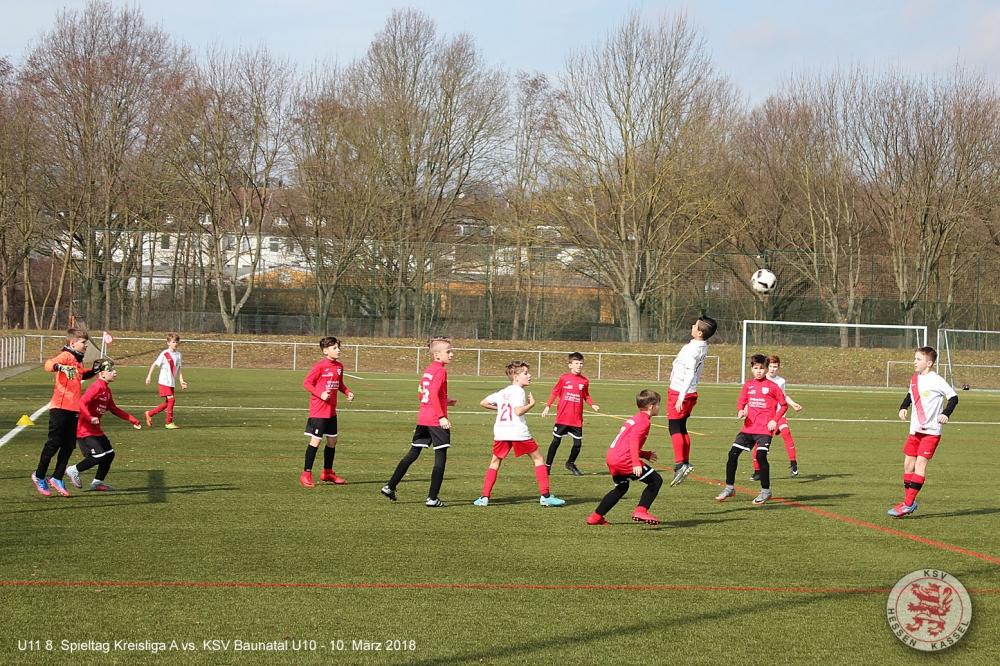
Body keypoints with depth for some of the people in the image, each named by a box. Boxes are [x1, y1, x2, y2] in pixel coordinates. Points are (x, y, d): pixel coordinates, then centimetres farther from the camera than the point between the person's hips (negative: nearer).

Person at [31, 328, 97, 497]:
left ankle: (57, 478, 19)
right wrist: (60, 367, -53)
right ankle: (39, 476, 16)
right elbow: (48, 364, -32)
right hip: (60, 407, -8)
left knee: (69, 445, 8)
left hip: (73, 409, 8)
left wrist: (94, 371, 20)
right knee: (54, 443, -1)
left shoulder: (78, 360, 15)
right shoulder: (66, 356, -12)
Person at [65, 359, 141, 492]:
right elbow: (81, 403, -30)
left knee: (109, 454, 9)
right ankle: (74, 470, 6)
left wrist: (133, 420, 21)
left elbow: (114, 409, 21)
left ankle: (97, 482, 20)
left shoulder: (106, 390, 12)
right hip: (84, 430, -10)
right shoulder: (96, 388, -18)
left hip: (96, 430, 10)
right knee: (99, 456, -14)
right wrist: (90, 418, -41)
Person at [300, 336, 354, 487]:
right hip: (318, 410, -8)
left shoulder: (339, 367, 8)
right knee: (315, 441, -8)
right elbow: (306, 382, -11)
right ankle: (306, 475, 0)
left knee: (332, 440, 14)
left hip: (331, 411, 8)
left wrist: (348, 392, 1)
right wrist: (320, 394, -22)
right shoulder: (320, 366, -14)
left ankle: (327, 472, 29)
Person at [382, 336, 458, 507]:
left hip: (423, 419, 9)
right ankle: (432, 498, -1)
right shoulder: (440, 371, -12)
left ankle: (390, 487, 15)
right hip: (436, 421, -9)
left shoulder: (427, 370, 15)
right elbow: (434, 393, -22)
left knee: (413, 453, 16)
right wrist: (442, 416, -23)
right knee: (440, 457, -1)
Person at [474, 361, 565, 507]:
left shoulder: (502, 392, 17)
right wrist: (531, 404, -4)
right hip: (518, 432, -6)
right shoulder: (518, 391, -5)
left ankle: (485, 497, 6)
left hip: (500, 433, 6)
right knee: (538, 459, 8)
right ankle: (545, 496, 2)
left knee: (495, 461, 18)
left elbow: (483, 403, 23)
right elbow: (519, 411, -19)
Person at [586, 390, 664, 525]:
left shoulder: (634, 419, 24)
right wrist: (636, 463, -30)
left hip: (611, 458, 10)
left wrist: (646, 455, 28)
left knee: (621, 488, 30)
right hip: (624, 460, -10)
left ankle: (596, 517, 31)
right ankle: (641, 511, -15)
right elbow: (633, 441, -21)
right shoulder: (643, 421, -6)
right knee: (656, 480, -4)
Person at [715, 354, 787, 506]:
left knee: (761, 456, -17)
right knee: (733, 454, 1)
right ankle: (729, 488, 14)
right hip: (748, 428, 5)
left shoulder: (772, 386, -3)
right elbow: (741, 402, 15)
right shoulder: (748, 385, 9)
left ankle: (765, 491, -3)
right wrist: (740, 411, -7)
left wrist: (775, 420, -8)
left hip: (764, 429, -5)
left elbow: (783, 405, 3)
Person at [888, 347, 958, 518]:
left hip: (931, 430, -8)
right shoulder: (914, 380, 9)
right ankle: (909, 502, 18)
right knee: (908, 463, 7)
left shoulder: (936, 381, -12)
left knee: (920, 462, -12)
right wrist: (903, 407, 9)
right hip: (915, 430, 8)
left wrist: (946, 413, -22)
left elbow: (953, 397, -8)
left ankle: (908, 504, -14)